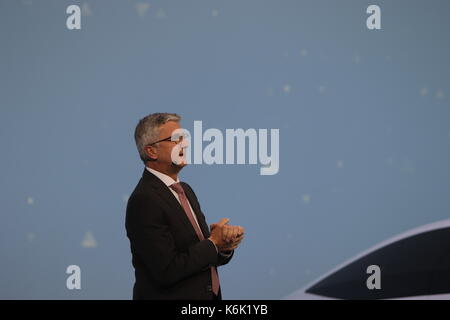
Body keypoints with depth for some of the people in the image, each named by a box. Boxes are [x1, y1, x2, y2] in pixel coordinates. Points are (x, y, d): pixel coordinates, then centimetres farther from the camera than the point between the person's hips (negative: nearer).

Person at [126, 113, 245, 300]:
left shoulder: (185, 190, 8)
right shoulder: (144, 201, -19)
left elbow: (202, 256, 9)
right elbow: (167, 272, -24)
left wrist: (225, 245, -11)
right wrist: (213, 243, -14)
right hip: (168, 296, -8)